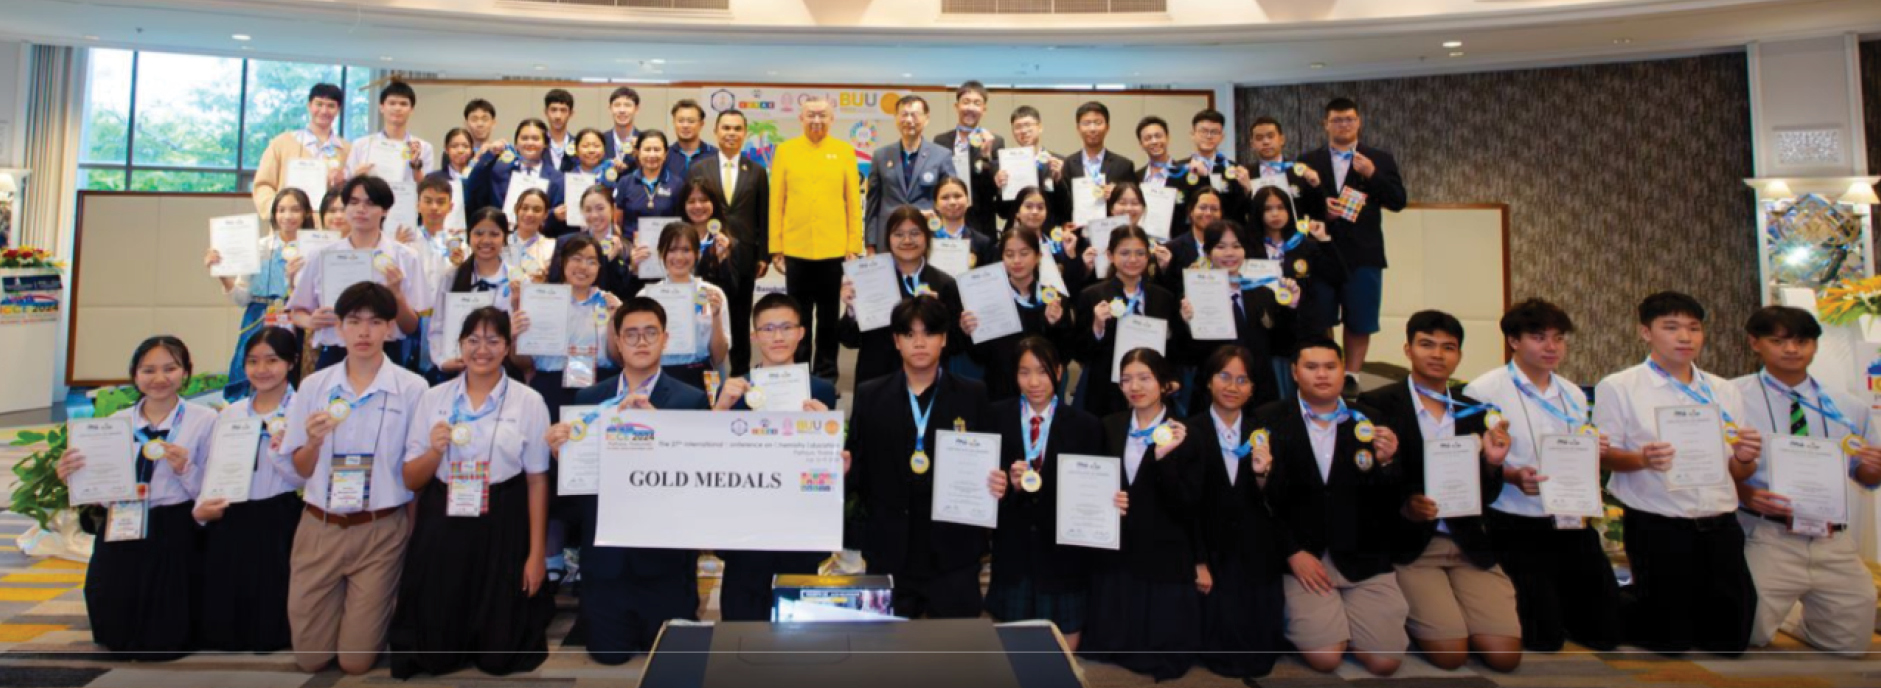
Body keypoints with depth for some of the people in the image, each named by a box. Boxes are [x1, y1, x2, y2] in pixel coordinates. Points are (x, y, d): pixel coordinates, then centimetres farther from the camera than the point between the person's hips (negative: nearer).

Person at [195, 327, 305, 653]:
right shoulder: (228, 414, 12)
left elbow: (306, 477, -9)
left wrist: (281, 450, -25)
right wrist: (200, 508, -1)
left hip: (279, 523, -5)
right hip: (229, 523, 5)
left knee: (270, 627, 0)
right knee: (222, 624, 9)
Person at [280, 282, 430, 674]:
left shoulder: (412, 388, -8)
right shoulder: (313, 386, 1)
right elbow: (302, 470, 6)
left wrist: (412, 537, -4)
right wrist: (313, 441, -15)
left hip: (381, 530, -3)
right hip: (319, 527, 3)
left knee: (355, 661, 3)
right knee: (309, 657, 9)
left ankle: (373, 612, 33)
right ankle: (342, 604, 37)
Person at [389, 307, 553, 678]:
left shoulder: (529, 402, -3)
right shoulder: (433, 398, 3)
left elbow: (537, 481, -3)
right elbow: (411, 480, 6)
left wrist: (536, 554, -5)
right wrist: (434, 451, -16)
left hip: (502, 528, -2)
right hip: (441, 525, 2)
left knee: (498, 655, 5)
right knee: (434, 655, 8)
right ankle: (445, 652, 41)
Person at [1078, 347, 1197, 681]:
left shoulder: (1184, 434, -8)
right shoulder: (1109, 426, 4)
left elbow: (1186, 507, -15)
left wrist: (1163, 456, -26)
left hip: (1164, 561, -3)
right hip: (1114, 556, 4)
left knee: (1160, 659, 3)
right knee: (1100, 651, 8)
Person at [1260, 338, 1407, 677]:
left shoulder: (1368, 421, 8)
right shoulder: (1270, 419, 0)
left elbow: (1388, 504, 5)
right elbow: (1266, 497, -2)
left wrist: (1386, 462, -14)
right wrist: (1293, 553, -10)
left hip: (1364, 560, 3)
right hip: (1303, 556, -2)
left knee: (1386, 661, -7)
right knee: (1324, 658, -16)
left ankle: (1342, 620, 22)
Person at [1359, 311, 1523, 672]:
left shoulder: (1475, 412, 11)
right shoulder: (1378, 405, -4)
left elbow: (1486, 497, 11)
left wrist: (1492, 462, -10)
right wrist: (1404, 507, -22)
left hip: (1469, 544, 5)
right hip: (1409, 544, -4)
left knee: (1505, 655, -8)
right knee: (1450, 653, -17)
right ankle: (1412, 619, 15)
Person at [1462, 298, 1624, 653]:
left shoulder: (1573, 394, 13)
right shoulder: (1484, 391, -8)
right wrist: (1512, 476, -28)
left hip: (1572, 525, 7)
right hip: (1518, 530, -6)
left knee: (1604, 633, 8)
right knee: (1541, 640, -6)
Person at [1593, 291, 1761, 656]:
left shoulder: (1724, 392, 14)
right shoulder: (1618, 388, -1)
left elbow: (1737, 473, 14)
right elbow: (1605, 457, -3)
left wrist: (1744, 458, -9)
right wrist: (1642, 459, -24)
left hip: (1719, 526, 5)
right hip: (1657, 528, -5)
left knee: (1730, 639, 6)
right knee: (1667, 640, -2)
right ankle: (1620, 616, 27)